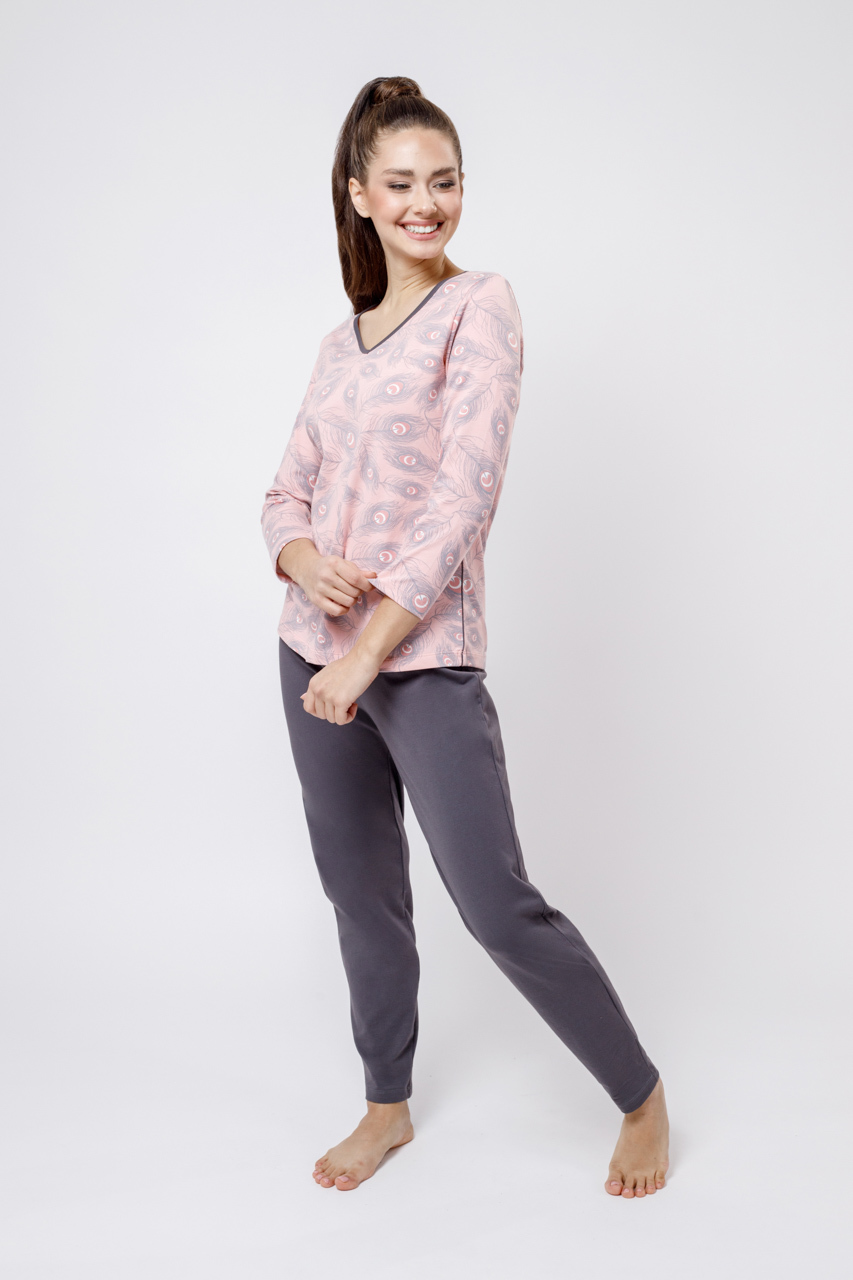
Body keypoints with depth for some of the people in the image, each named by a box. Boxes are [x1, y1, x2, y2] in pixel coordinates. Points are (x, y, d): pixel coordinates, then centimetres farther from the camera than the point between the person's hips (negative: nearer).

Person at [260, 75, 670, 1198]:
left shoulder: (480, 308, -5)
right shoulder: (341, 342, 12)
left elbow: (464, 494, -16)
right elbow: (287, 492, 14)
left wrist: (369, 650, -20)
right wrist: (301, 557, -11)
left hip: (426, 661, -6)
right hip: (315, 651, 6)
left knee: (500, 907, -6)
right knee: (360, 893, 15)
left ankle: (641, 1097, 17)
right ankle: (388, 1104, 34)